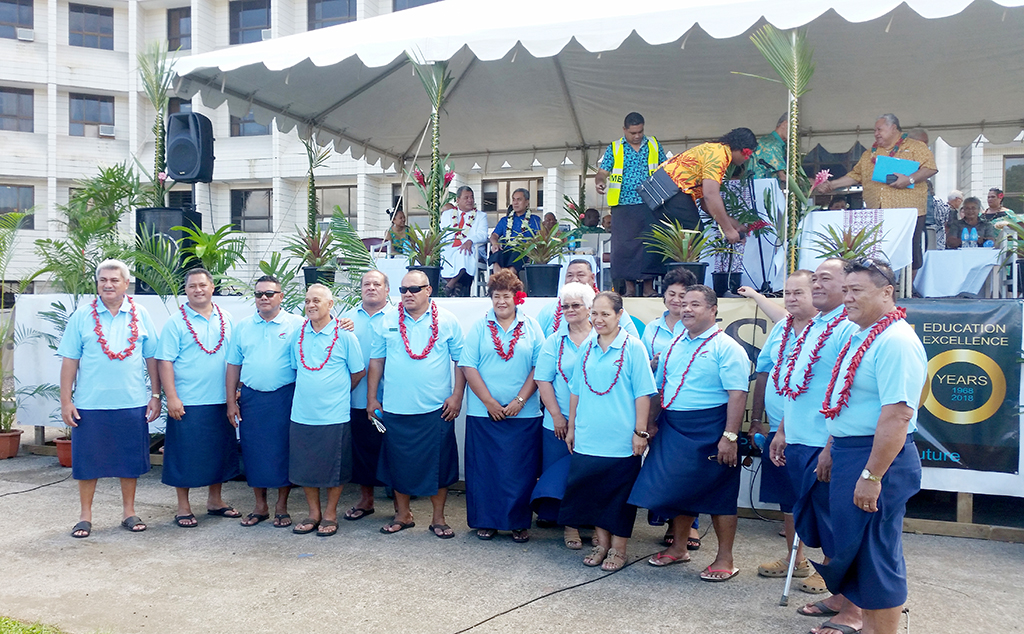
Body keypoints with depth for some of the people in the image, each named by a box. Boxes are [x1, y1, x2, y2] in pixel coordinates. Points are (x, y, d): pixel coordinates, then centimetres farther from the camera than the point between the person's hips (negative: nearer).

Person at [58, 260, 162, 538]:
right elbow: (69, 361, 1)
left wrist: (156, 395, 3)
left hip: (132, 403, 1)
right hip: (89, 405, -1)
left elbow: (152, 358, 6)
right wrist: (65, 400, -3)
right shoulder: (82, 316, 1)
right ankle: (85, 515, 21)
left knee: (130, 460, 9)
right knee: (87, 460, 7)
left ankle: (129, 512, 24)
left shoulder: (141, 316, 4)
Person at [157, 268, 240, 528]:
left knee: (219, 451, 13)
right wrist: (171, 397, -14)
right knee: (185, 455, 3)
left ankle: (215, 500, 28)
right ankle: (183, 507, 16)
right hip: (186, 403, -4)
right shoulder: (176, 322, -4)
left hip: (220, 401, 4)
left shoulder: (226, 319, 8)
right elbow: (165, 361, -7)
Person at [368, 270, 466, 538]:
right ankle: (403, 515, 28)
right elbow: (376, 361, 9)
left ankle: (438, 518, 20)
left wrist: (457, 396, -5)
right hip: (395, 409, 2)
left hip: (436, 410, -2)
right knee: (399, 463, 11)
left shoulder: (447, 322, 0)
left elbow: (461, 361, 2)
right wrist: (372, 398, 6)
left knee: (438, 464, 5)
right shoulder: (387, 322, 6)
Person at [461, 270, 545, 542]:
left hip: (524, 413, 0)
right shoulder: (479, 327, 4)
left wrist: (520, 401, -9)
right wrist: (489, 402, -8)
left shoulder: (531, 327, 5)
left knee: (521, 469, 4)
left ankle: (519, 523, 17)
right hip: (484, 413, 0)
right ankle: (486, 520, 19)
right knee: (484, 468, 4)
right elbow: (469, 367, -2)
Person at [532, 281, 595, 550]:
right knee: (562, 473, 4)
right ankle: (570, 524, 16)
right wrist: (557, 416, -6)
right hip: (560, 423, 1)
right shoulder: (555, 341, 5)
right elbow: (543, 380, 2)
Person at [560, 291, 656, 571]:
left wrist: (640, 432, -9)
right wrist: (571, 427, 14)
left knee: (619, 495, 6)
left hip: (620, 440, -4)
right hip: (588, 438, 4)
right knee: (592, 490, 11)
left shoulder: (633, 348, -6)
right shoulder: (586, 348, 8)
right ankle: (601, 543, 28)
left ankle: (618, 548, 20)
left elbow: (643, 393, -7)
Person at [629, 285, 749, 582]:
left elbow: (737, 395, -16)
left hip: (709, 431, -6)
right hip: (672, 429, 6)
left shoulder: (726, 348, -9)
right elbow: (659, 388, 18)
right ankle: (678, 547, 31)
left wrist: (729, 436, -22)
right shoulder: (674, 345, 12)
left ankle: (725, 558, 17)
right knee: (678, 488, 14)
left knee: (718, 494, 4)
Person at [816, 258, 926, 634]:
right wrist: (832, 451, 22)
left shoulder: (896, 341, -19)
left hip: (877, 457, -10)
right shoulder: (859, 337, 13)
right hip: (848, 452, 10)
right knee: (854, 549, 19)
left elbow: (898, 414, -26)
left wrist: (872, 475, -26)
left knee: (874, 554, 1)